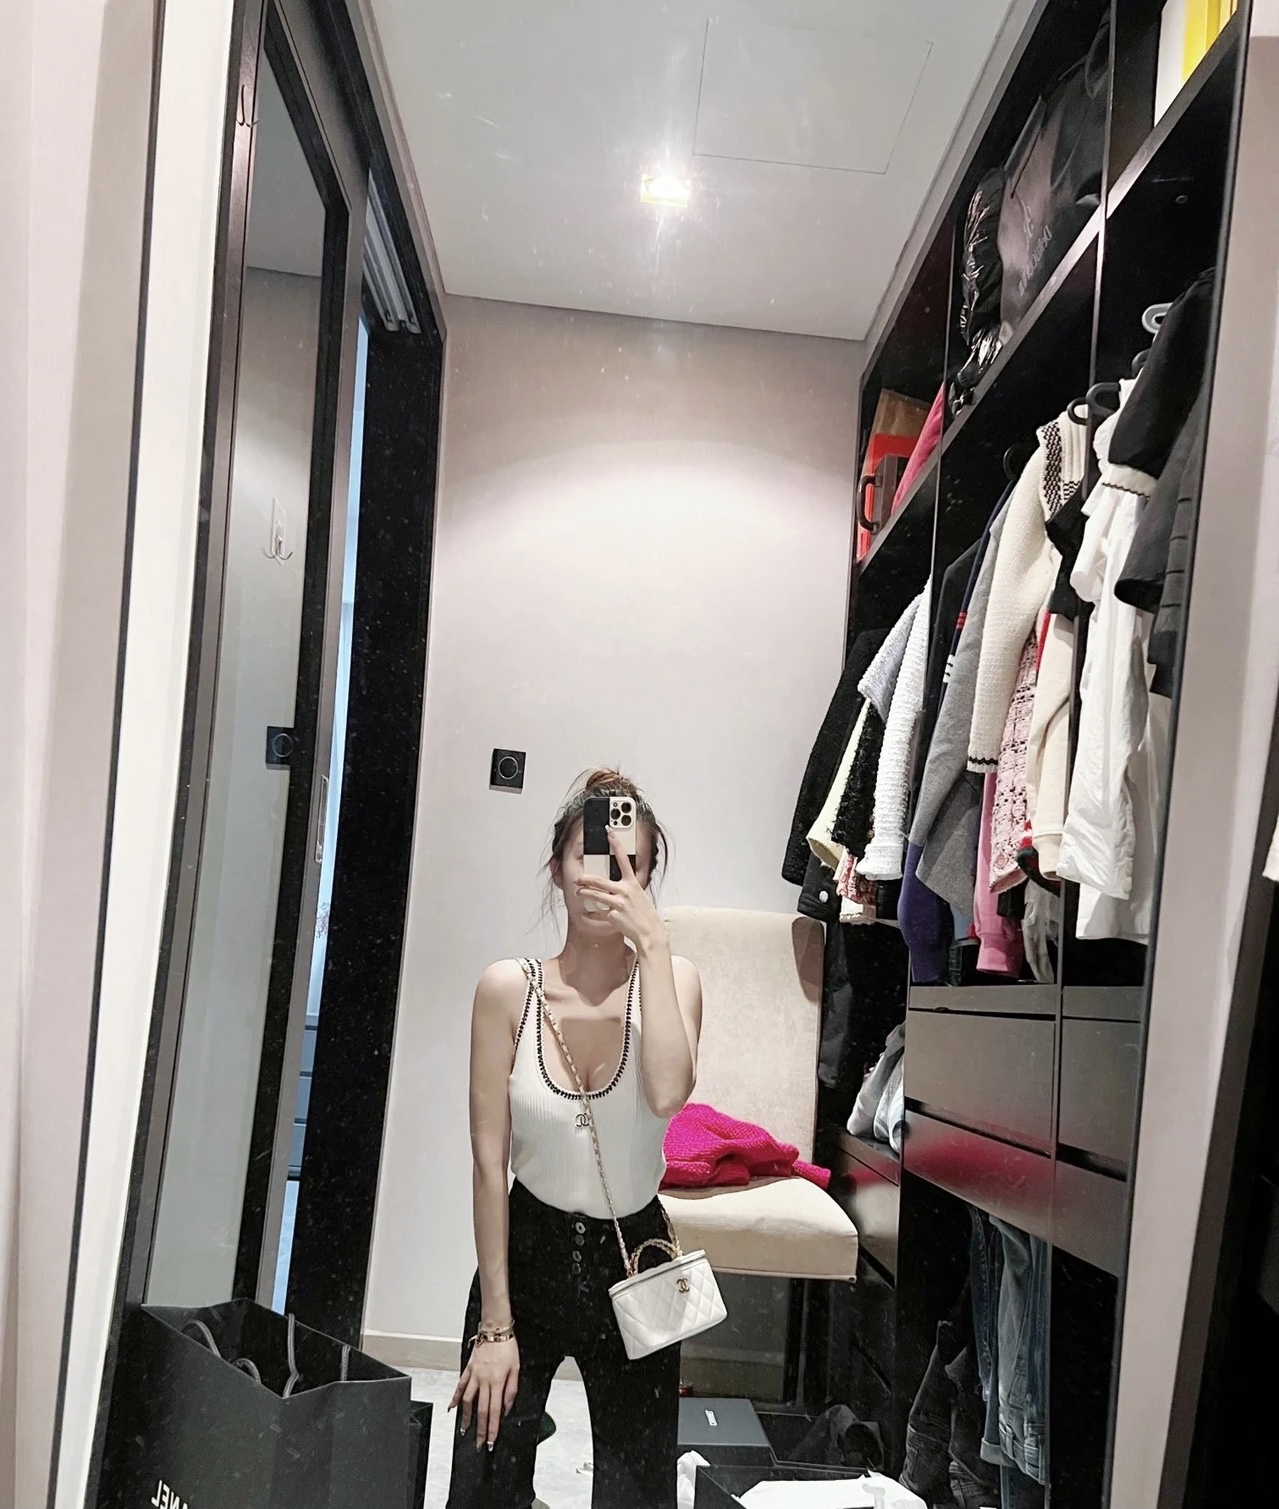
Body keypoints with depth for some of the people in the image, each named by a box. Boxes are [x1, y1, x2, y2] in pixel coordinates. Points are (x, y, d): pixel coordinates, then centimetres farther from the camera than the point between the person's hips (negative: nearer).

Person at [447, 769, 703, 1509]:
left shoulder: (673, 978, -10)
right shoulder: (509, 989, -12)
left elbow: (668, 1094, -30)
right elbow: (490, 1162, -10)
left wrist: (651, 943, -28)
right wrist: (495, 1324, -9)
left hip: (632, 1259, 1)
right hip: (527, 1253, -1)